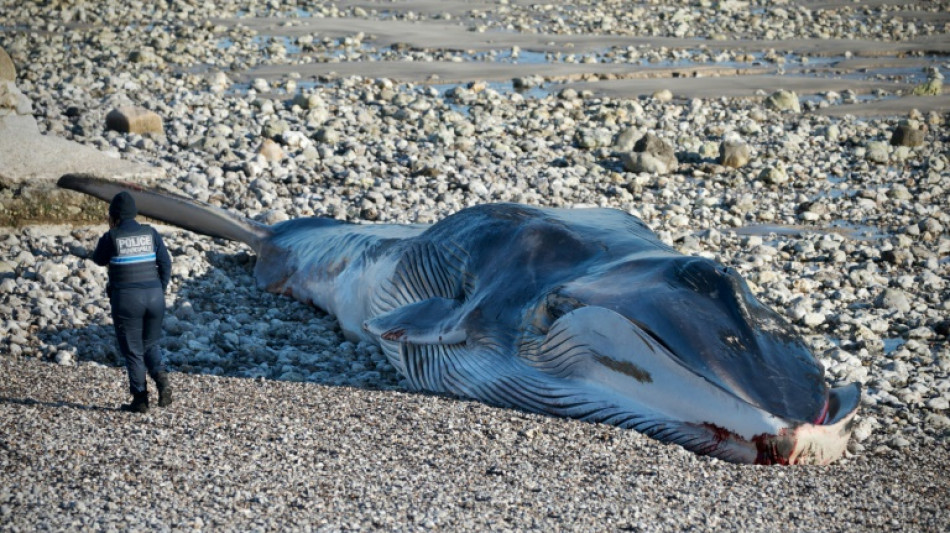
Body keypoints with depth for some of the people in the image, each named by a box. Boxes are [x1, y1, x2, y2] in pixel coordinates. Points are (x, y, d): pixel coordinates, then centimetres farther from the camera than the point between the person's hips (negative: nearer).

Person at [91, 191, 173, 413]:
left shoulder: (112, 237, -6)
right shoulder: (150, 233, 3)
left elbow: (99, 260, 11)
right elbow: (166, 264, 2)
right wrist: (160, 290, 12)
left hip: (126, 299, -3)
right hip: (154, 296, 3)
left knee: (132, 351, 6)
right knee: (150, 344, 19)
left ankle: (140, 399, 4)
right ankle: (161, 377, -8)